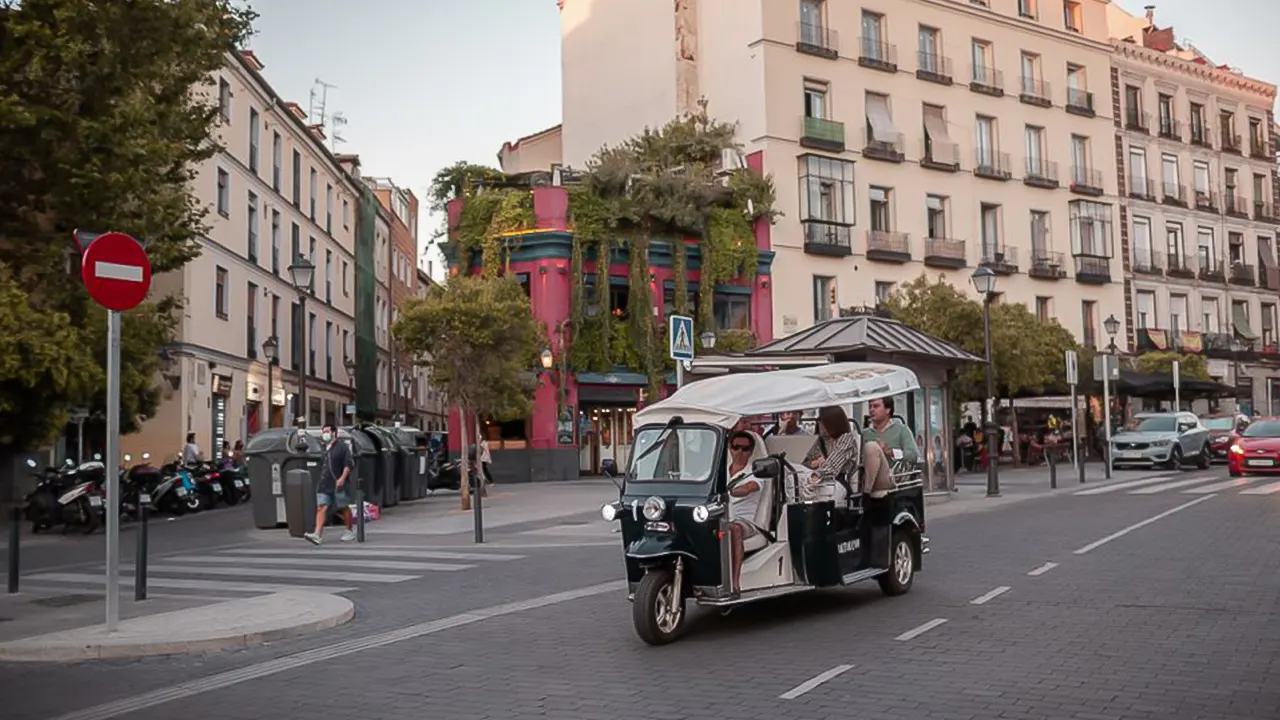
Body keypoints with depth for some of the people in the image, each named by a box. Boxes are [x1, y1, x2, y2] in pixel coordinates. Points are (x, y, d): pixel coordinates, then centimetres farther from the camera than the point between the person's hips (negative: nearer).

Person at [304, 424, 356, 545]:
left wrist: (342, 478, -20)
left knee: (343, 508, 5)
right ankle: (318, 534, -19)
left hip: (338, 484, -6)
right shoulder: (324, 450, 18)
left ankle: (349, 532, 19)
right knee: (321, 507, -9)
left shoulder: (342, 446, -2)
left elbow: (348, 464, -10)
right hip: (324, 484, 6)